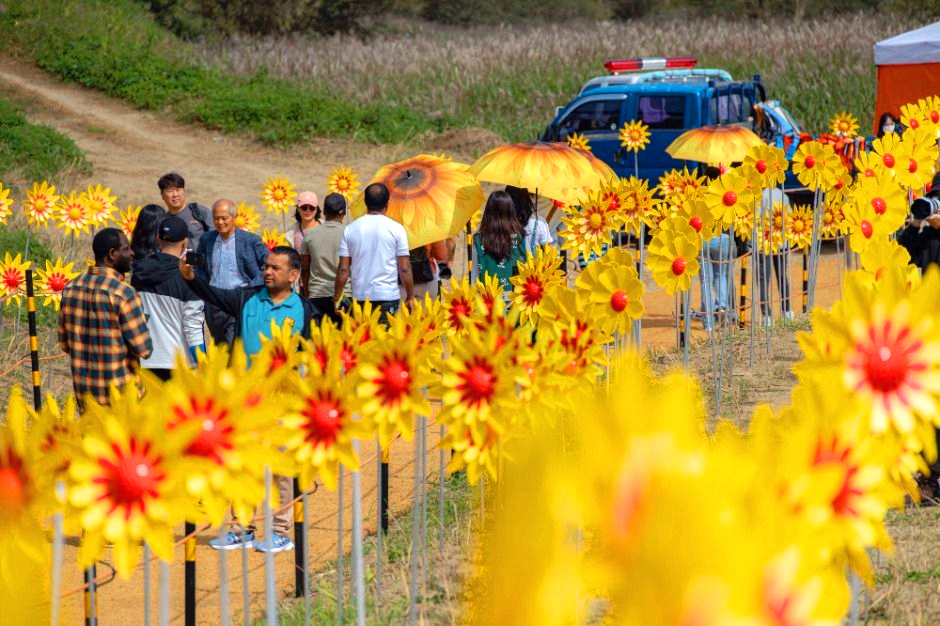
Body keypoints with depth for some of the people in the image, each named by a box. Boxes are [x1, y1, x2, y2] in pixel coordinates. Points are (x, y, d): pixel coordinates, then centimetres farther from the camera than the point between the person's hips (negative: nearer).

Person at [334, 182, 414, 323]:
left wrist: (336, 298, 10)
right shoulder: (396, 229, -3)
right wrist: (410, 297, 7)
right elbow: (404, 269, -3)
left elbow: (343, 269, 3)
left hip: (360, 297, 2)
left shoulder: (350, 229, 4)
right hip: (388, 296, -2)